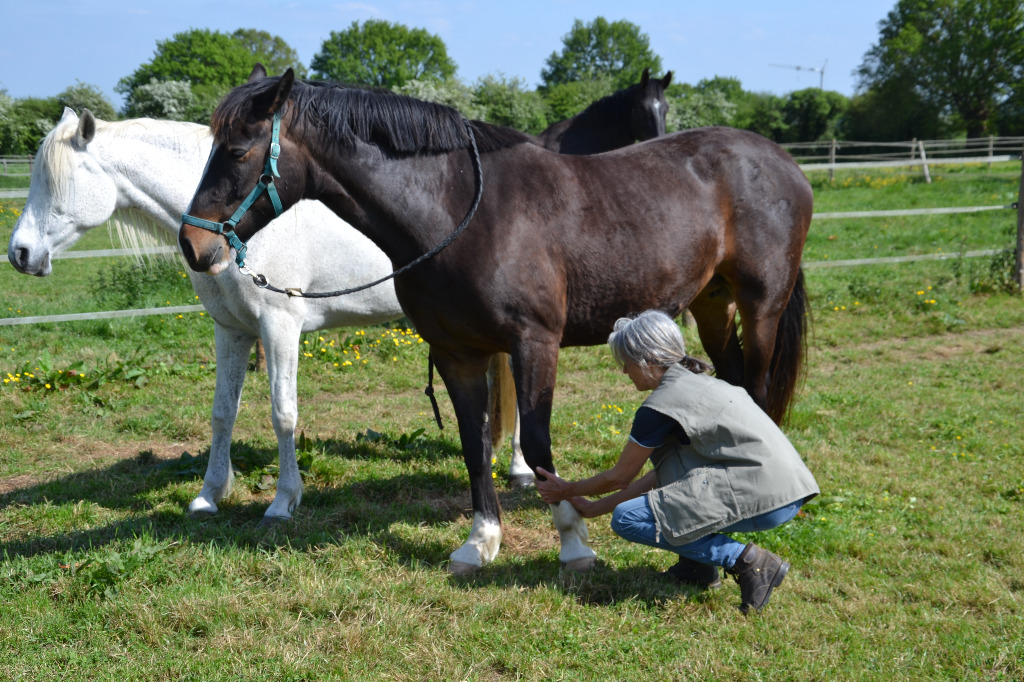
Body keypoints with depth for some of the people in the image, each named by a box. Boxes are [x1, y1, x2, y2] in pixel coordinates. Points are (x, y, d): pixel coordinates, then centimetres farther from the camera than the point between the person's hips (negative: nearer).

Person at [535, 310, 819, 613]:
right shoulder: (696, 382, 19)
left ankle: (747, 560, -10)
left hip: (767, 499, -10)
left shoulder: (660, 405, -9)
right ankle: (698, 565, 19)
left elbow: (619, 477, 2)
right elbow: (662, 474, 24)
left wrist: (566, 490, 20)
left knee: (627, 520, -8)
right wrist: (595, 507, 27)